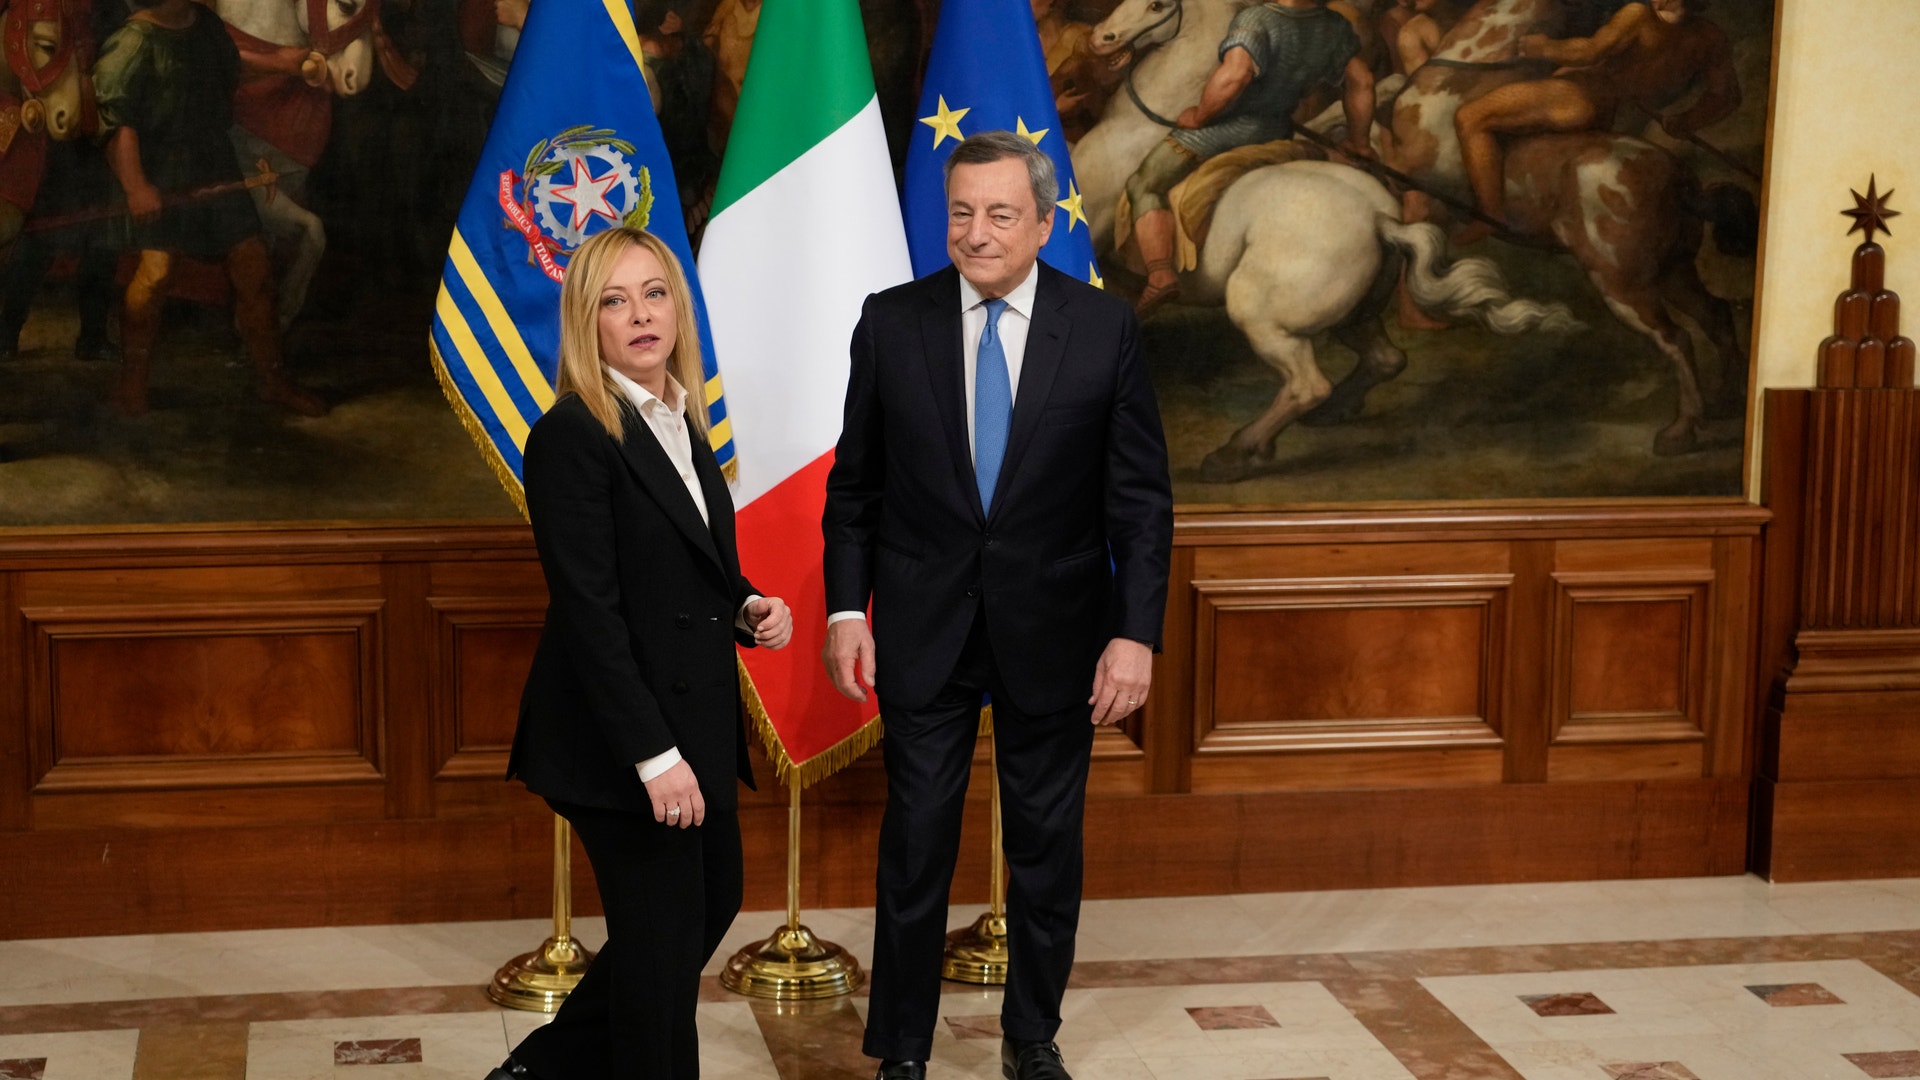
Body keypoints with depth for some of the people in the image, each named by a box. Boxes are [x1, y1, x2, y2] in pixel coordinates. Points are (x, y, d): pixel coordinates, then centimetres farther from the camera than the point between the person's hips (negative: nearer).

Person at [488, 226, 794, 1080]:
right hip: (622, 740, -9)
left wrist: (748, 608, -2)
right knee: (663, 941, 3)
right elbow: (589, 613, -20)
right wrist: (654, 755, -23)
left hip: (693, 722, 9)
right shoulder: (572, 436, -16)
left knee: (713, 903, 18)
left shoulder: (681, 422, 9)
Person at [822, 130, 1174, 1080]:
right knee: (915, 847, 4)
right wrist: (845, 609, -4)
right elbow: (854, 485, 4)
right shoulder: (892, 324, -2)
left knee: (1048, 847, 11)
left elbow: (1141, 498, -3)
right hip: (924, 632, 0)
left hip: (1051, 634, 0)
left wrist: (1135, 633, -10)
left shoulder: (1104, 330, -5)